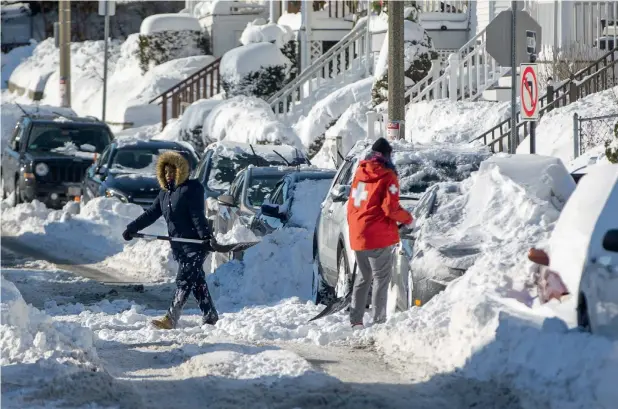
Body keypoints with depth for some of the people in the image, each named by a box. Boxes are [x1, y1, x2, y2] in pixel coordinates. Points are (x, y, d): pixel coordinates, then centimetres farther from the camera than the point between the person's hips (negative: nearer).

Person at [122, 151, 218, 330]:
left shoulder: (192, 189, -7)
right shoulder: (165, 193, 16)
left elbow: (198, 216, -16)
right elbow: (151, 214, 15)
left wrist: (206, 236, -25)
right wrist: (131, 228, 6)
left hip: (195, 244, -8)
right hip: (179, 246, 8)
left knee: (184, 281, -12)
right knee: (197, 282, 9)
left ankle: (171, 318, -19)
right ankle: (210, 317, 14)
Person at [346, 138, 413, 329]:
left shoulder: (360, 173, 11)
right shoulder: (387, 176, -10)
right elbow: (390, 208, -15)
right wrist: (407, 218, 2)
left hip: (357, 236, 7)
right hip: (378, 236, -7)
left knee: (363, 277, 18)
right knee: (381, 278, -2)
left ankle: (355, 320, 18)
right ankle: (379, 320, -7)